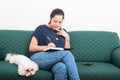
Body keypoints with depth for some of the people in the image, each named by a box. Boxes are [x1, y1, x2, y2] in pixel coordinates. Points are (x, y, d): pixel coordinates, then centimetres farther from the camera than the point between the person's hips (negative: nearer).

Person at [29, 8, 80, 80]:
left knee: (62, 67, -37)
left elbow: (67, 50, 16)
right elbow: (31, 48, 1)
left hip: (55, 61, 4)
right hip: (38, 58, -3)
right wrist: (46, 47, -15)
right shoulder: (41, 29, 7)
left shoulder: (63, 32, 21)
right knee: (67, 54, -30)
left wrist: (67, 37, 3)